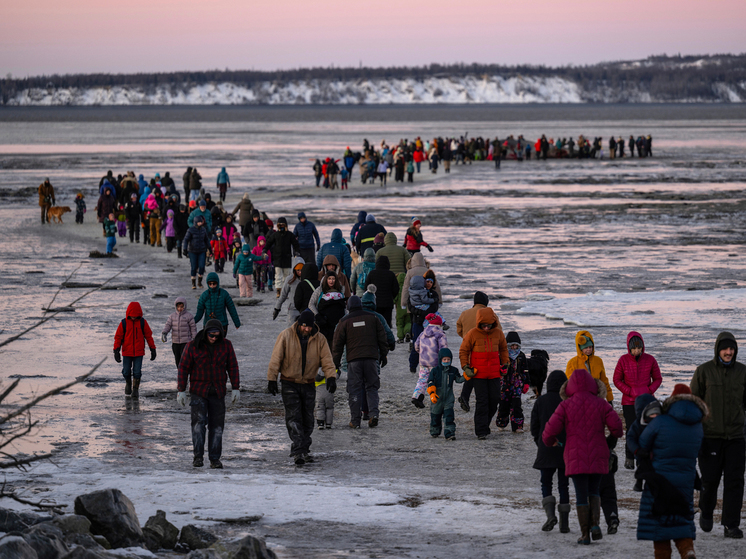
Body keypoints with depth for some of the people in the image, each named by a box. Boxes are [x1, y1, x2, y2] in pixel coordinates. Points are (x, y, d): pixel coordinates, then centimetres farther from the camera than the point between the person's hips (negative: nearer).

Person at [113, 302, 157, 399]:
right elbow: (118, 337, -4)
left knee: (137, 372, -4)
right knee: (126, 372, 6)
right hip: (126, 352, 0)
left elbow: (148, 335, 2)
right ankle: (128, 383, 34)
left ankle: (135, 390, 9)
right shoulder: (124, 323, -6)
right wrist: (116, 351, -11)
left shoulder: (142, 322, -4)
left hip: (139, 352, 0)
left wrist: (153, 350, 3)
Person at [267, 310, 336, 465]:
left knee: (307, 420, 8)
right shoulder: (286, 336, -8)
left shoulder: (319, 339, -2)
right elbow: (276, 358, -6)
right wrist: (272, 379, -10)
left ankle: (304, 450, 21)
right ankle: (298, 452, -18)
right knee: (293, 419, -12)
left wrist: (331, 377, -20)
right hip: (289, 384, -3)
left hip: (308, 384, 3)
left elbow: (327, 360, -4)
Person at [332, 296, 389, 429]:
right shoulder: (372, 318, 8)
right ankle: (373, 414, -10)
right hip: (371, 358, 1)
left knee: (354, 389, 3)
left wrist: (336, 362, 11)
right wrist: (383, 355, 19)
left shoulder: (345, 322, 4)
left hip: (353, 360, -1)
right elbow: (382, 338, 11)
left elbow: (337, 343, 4)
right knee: (372, 387, 9)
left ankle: (355, 421, 2)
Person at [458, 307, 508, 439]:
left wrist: (505, 364, 13)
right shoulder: (472, 334, -8)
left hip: (494, 373, 4)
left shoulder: (498, 333, 2)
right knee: (482, 401, -7)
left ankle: (485, 424, 22)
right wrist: (465, 367, -6)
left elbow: (503, 349, 19)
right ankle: (481, 431, -5)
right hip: (478, 373, -3)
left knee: (494, 399, 3)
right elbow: (463, 351, 2)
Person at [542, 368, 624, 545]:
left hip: (576, 457, -2)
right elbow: (616, 424, -8)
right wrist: (615, 435, 16)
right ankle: (595, 523, -4)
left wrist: (549, 441, 15)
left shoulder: (566, 405, -5)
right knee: (594, 491, 18)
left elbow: (551, 429, -8)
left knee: (581, 495, 5)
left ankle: (585, 534, 4)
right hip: (597, 457, 2)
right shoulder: (600, 404, -2)